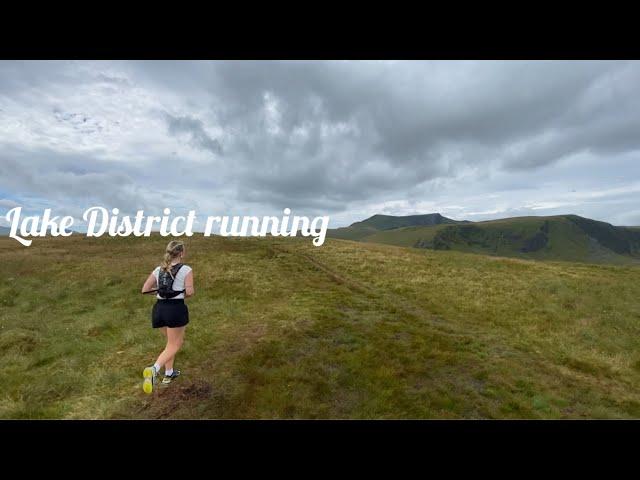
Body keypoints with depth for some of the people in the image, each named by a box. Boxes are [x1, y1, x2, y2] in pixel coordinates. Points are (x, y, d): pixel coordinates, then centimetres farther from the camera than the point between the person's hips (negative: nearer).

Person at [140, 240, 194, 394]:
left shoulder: (158, 270, 9)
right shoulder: (186, 270, -7)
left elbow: (145, 290, 10)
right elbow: (190, 292, -12)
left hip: (159, 309, 6)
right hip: (176, 309, -6)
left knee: (175, 341, 25)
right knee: (173, 346, 6)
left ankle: (168, 373, 31)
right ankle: (154, 369, -17)